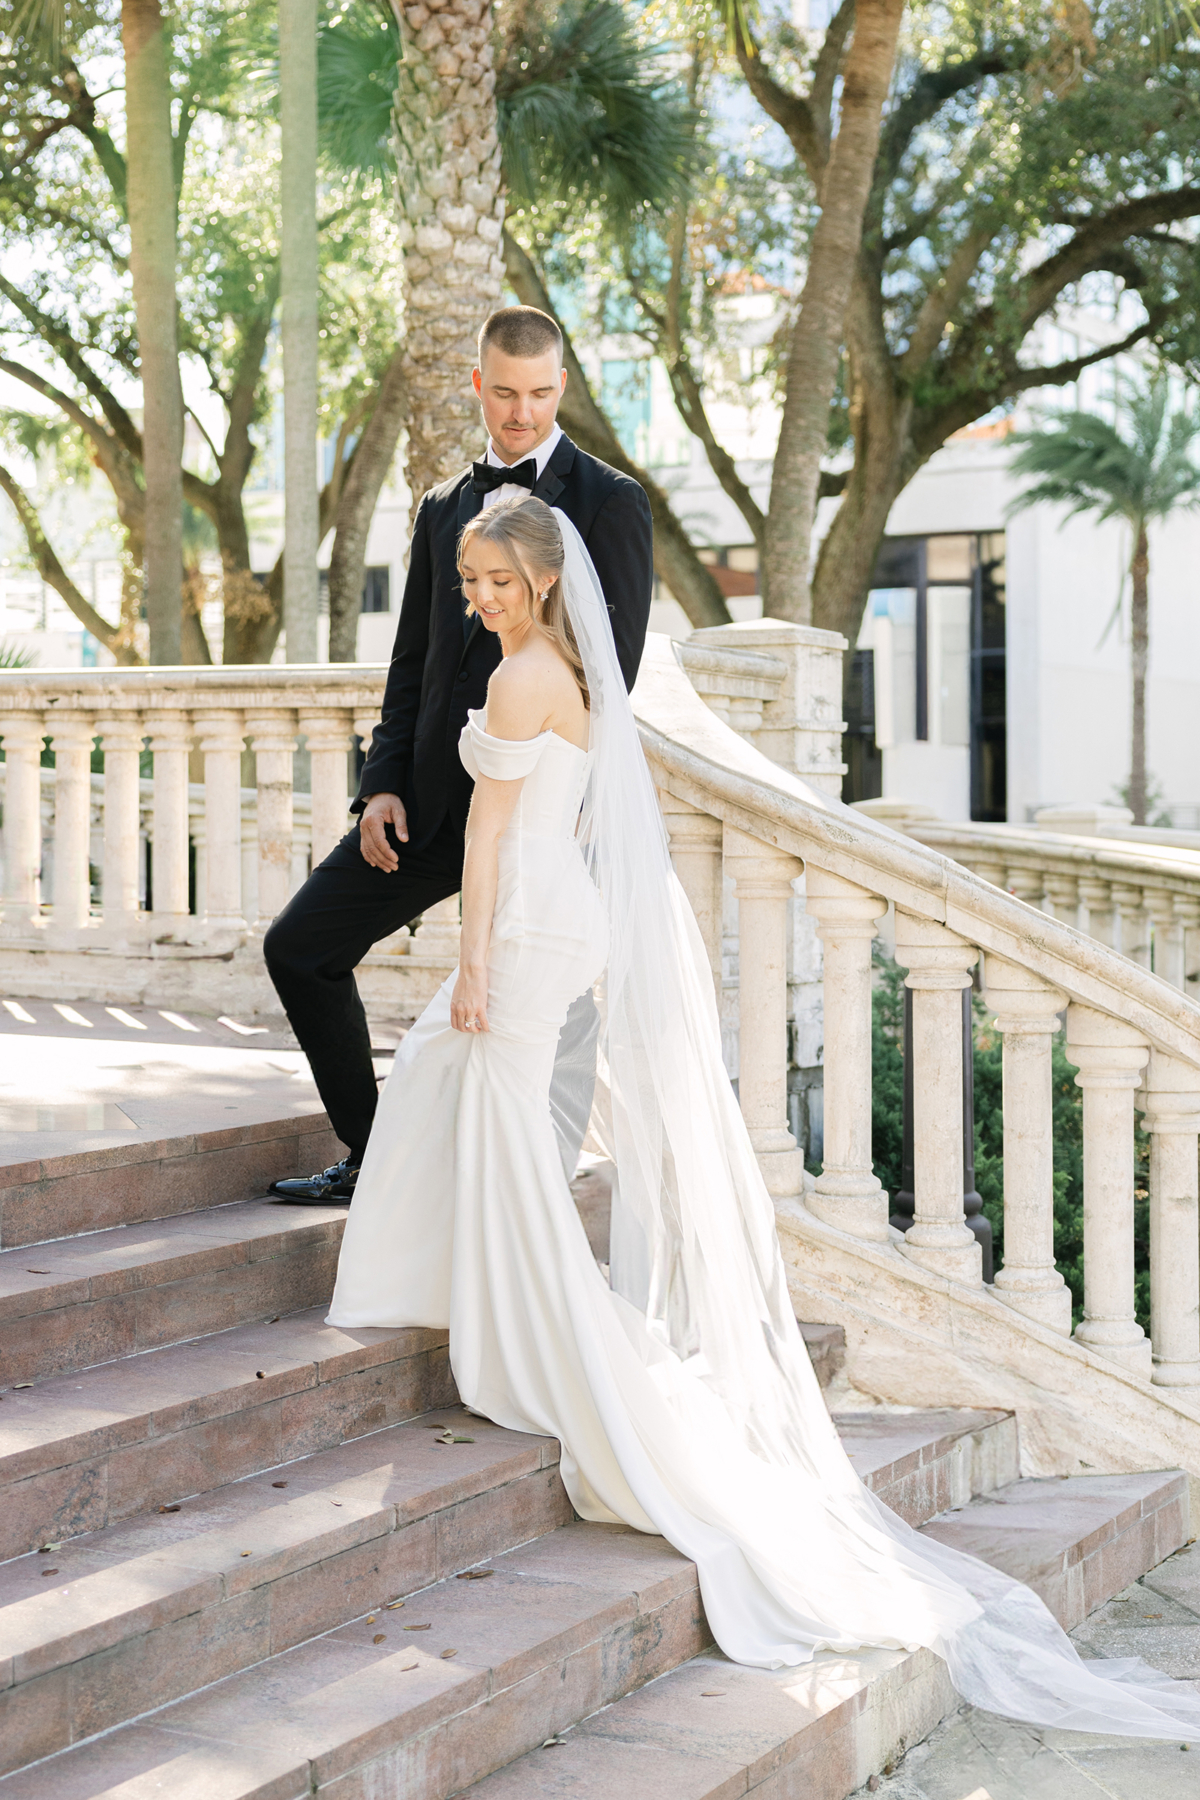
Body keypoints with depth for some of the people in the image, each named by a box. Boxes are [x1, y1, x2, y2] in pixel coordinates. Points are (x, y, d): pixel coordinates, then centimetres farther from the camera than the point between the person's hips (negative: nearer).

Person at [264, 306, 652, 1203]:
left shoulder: (610, 503, -3)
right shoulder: (444, 507, 16)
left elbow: (613, 668, -9)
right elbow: (413, 661, 15)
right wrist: (384, 785, 2)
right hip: (434, 796, 6)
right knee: (300, 947, 6)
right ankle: (372, 1160, 17)